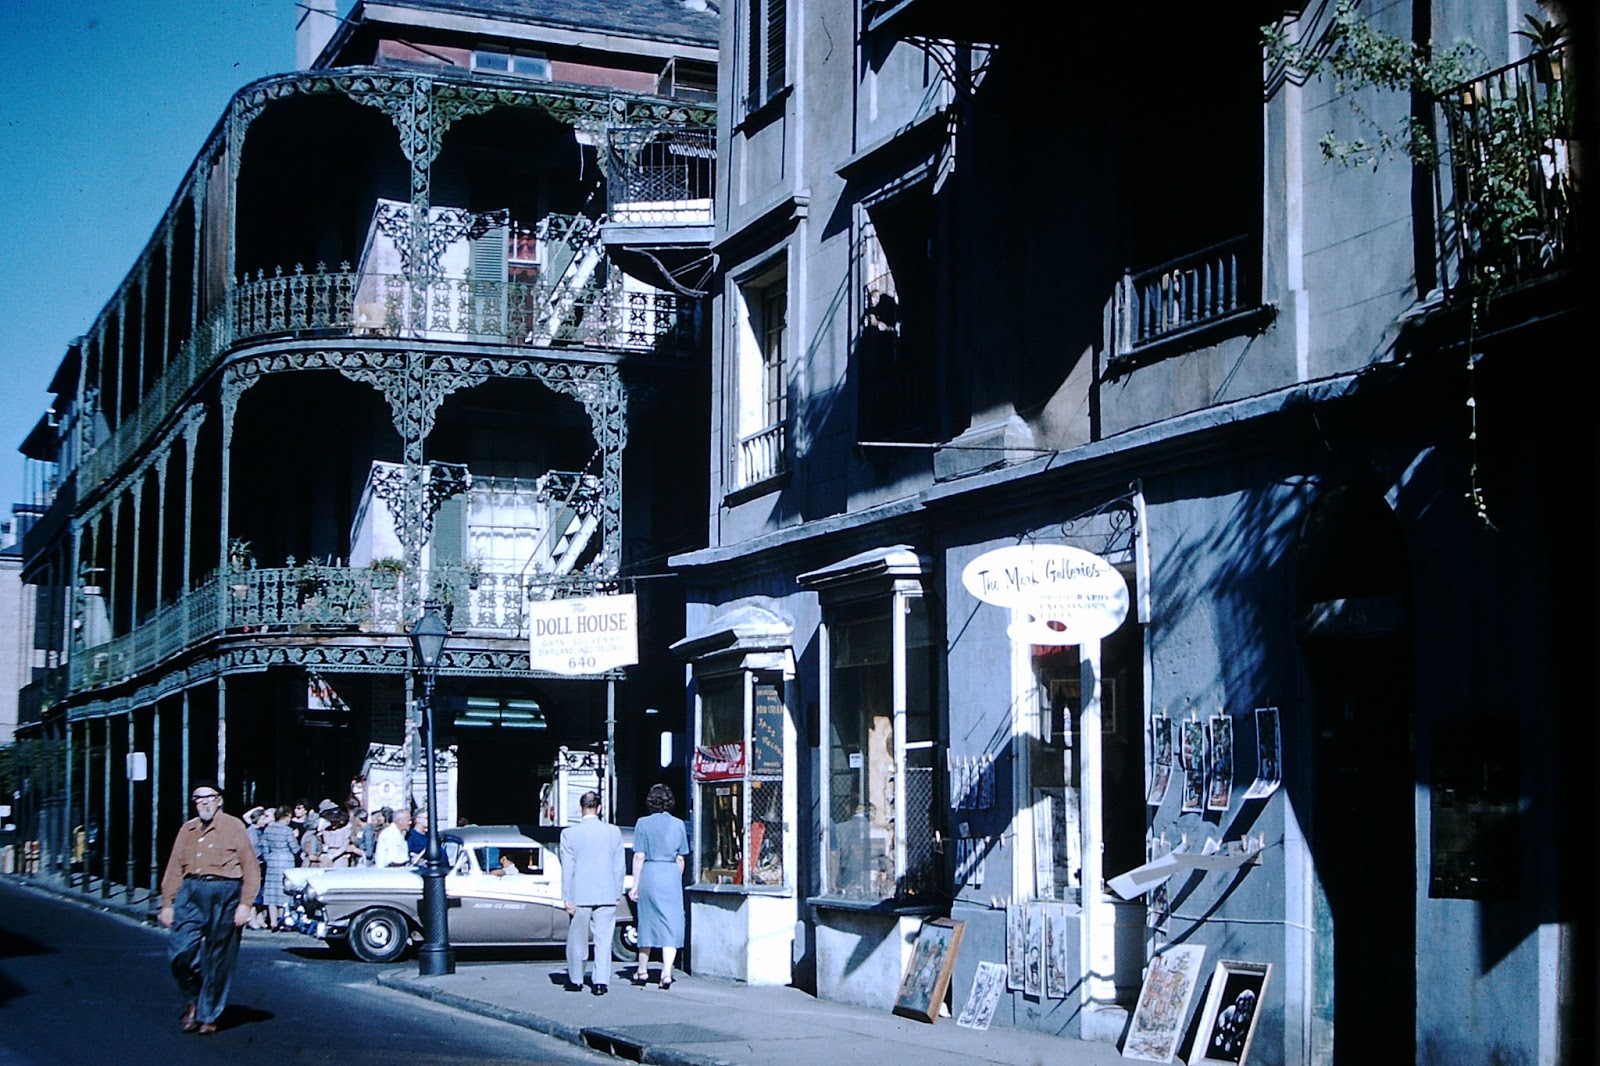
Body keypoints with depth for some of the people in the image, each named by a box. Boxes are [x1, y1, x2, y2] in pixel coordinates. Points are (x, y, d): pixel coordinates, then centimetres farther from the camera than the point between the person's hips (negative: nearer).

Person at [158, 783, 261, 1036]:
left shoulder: (233, 827, 3)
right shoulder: (187, 830, 17)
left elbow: (251, 868, -1)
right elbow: (175, 868, 16)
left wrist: (245, 903, -9)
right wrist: (167, 903, 9)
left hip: (224, 894, -4)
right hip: (191, 893, 4)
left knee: (217, 959, 0)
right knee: (181, 951, -10)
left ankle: (208, 1016, 12)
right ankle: (192, 1000, 12)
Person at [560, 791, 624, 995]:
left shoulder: (569, 834, -5)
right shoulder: (614, 832, 1)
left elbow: (567, 869, -5)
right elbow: (619, 866, 5)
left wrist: (567, 898, -1)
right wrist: (617, 894, 13)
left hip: (580, 896, -1)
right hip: (607, 895, 1)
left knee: (577, 940, 12)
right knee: (603, 939, 3)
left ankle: (576, 980, 22)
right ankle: (600, 981, -4)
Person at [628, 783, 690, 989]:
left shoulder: (643, 824, -2)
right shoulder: (678, 824, 3)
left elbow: (639, 857, -4)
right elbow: (680, 859, 5)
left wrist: (635, 885, 0)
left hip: (649, 874, 0)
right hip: (671, 875, 0)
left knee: (646, 921, 12)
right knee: (671, 924, 2)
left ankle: (642, 970, 23)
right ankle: (666, 972, -9)